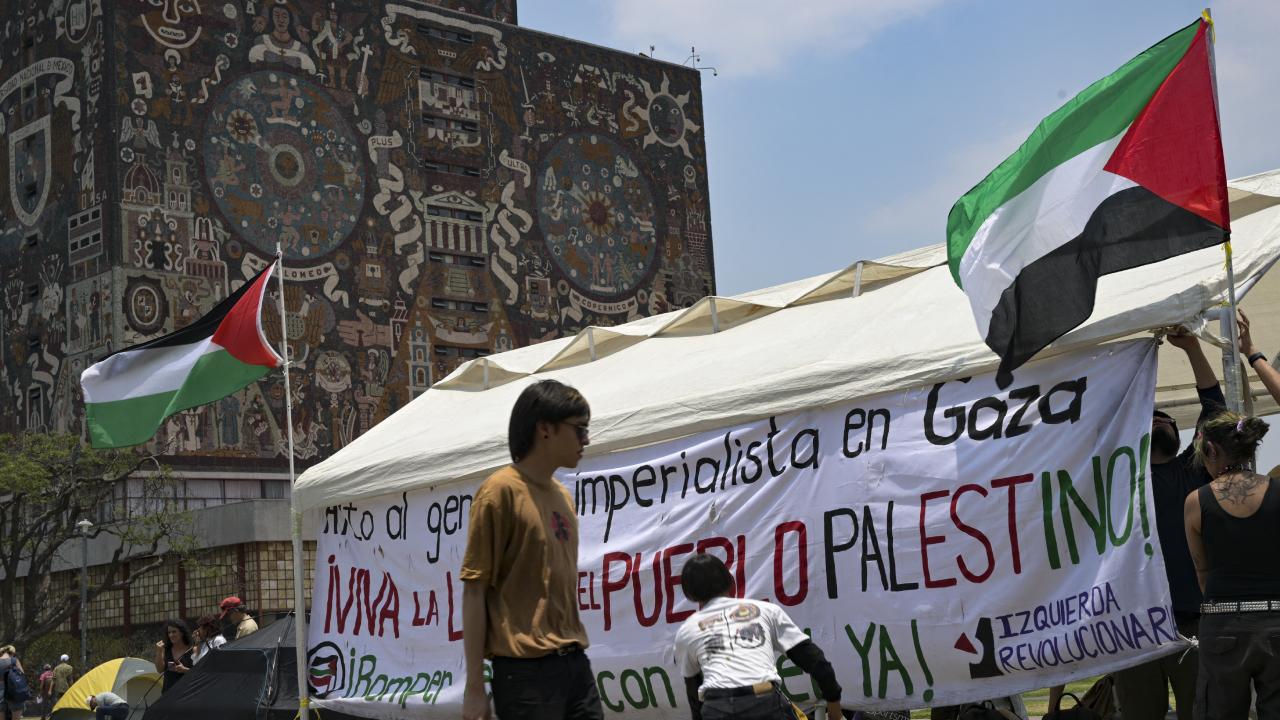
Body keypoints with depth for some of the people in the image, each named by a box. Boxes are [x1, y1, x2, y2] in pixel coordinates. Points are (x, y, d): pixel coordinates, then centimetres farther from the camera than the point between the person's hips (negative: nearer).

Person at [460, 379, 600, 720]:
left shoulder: (562, 495, 14)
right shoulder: (501, 490, -7)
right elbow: (474, 590, -9)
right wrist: (474, 687, -12)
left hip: (575, 663, 7)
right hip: (526, 670, -7)